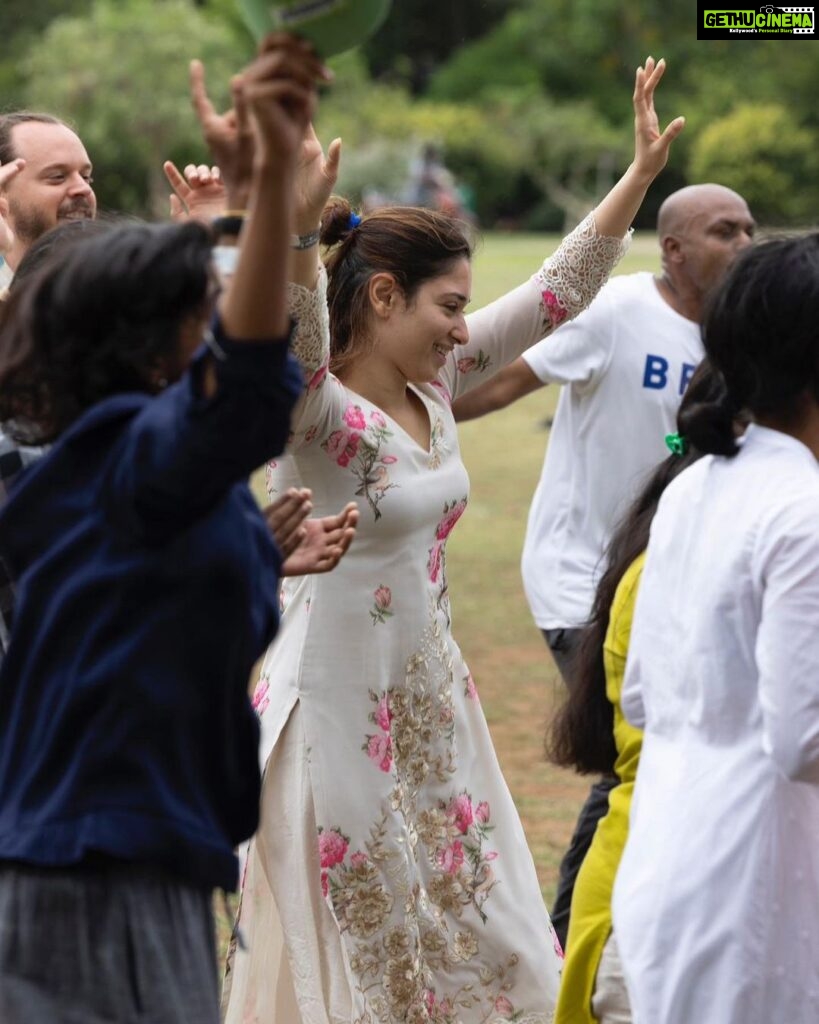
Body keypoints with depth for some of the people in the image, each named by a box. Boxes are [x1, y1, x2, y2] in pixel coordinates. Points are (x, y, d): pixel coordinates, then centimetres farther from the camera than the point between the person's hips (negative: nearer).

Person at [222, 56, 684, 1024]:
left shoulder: (433, 387, 3)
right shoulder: (320, 417, -20)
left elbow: (556, 291, 9)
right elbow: (296, 352, -44)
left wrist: (642, 170, 6)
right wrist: (295, 233, -62)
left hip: (430, 699, 8)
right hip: (341, 715, -8)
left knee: (477, 944, 15)